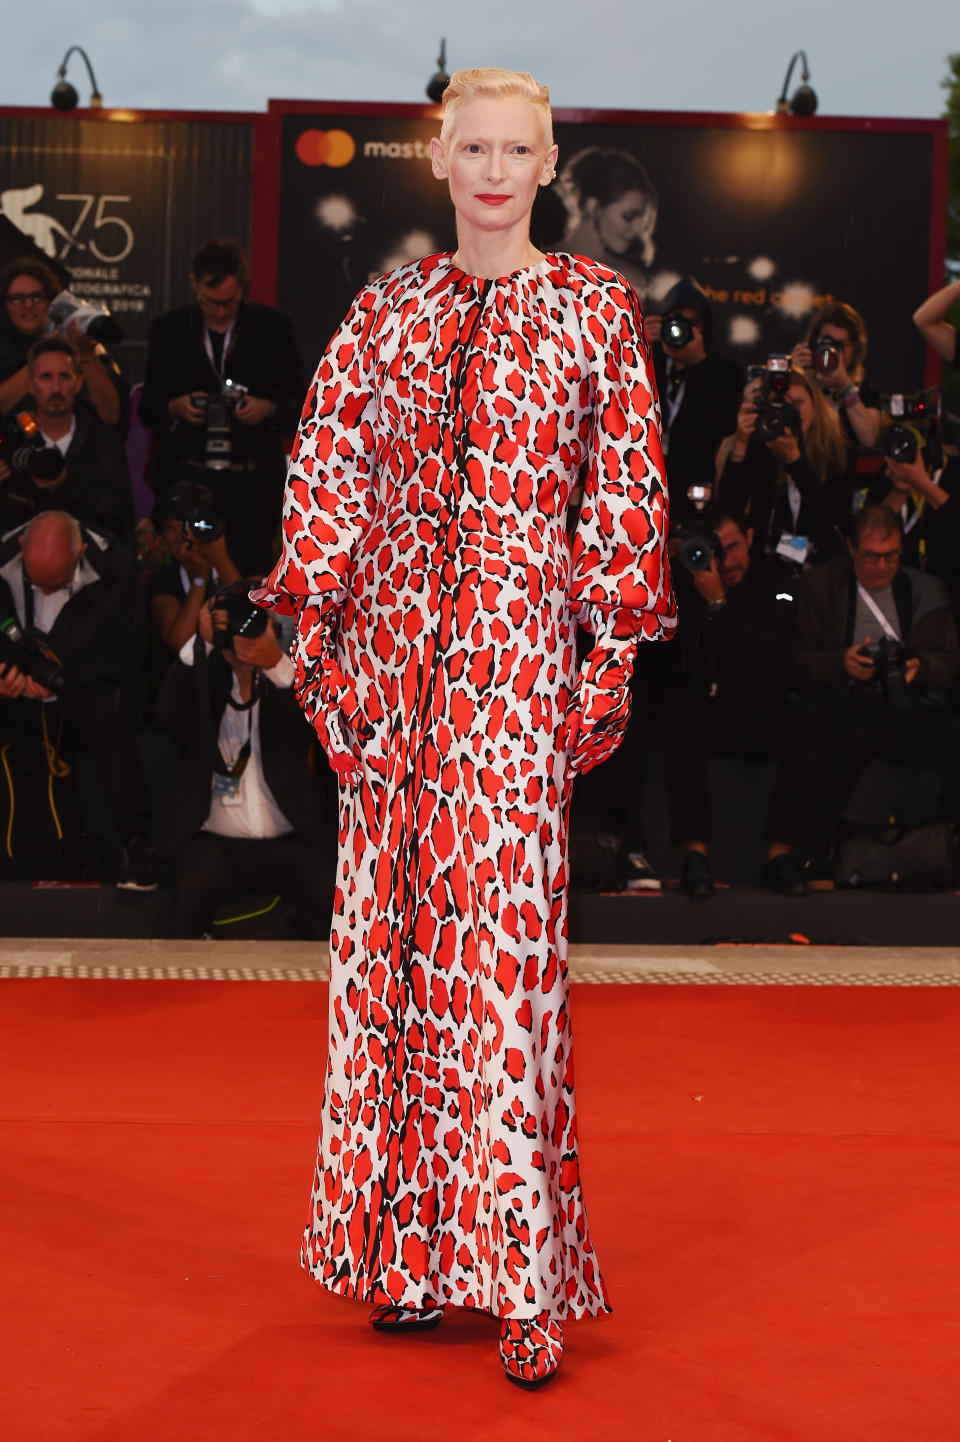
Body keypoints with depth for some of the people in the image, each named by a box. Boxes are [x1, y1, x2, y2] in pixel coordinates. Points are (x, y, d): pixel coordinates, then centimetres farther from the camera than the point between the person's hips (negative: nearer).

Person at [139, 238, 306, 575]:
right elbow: (148, 408, 10)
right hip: (186, 482, 1)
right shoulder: (168, 329, 8)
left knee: (251, 572, -6)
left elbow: (299, 401, 8)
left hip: (251, 484, -1)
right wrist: (175, 408, -11)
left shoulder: (272, 326, 5)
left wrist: (269, 409, -12)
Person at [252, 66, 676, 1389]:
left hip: (519, 648, -3)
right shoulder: (387, 311, 11)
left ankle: (522, 1273, -3)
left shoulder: (596, 311, 4)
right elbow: (326, 471, 8)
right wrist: (317, 622, 0)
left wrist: (614, 649, -2)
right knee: (391, 930, 5)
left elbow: (628, 491, 3)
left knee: (506, 937, -8)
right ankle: (408, 1249, 17)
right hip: (395, 651, 3)